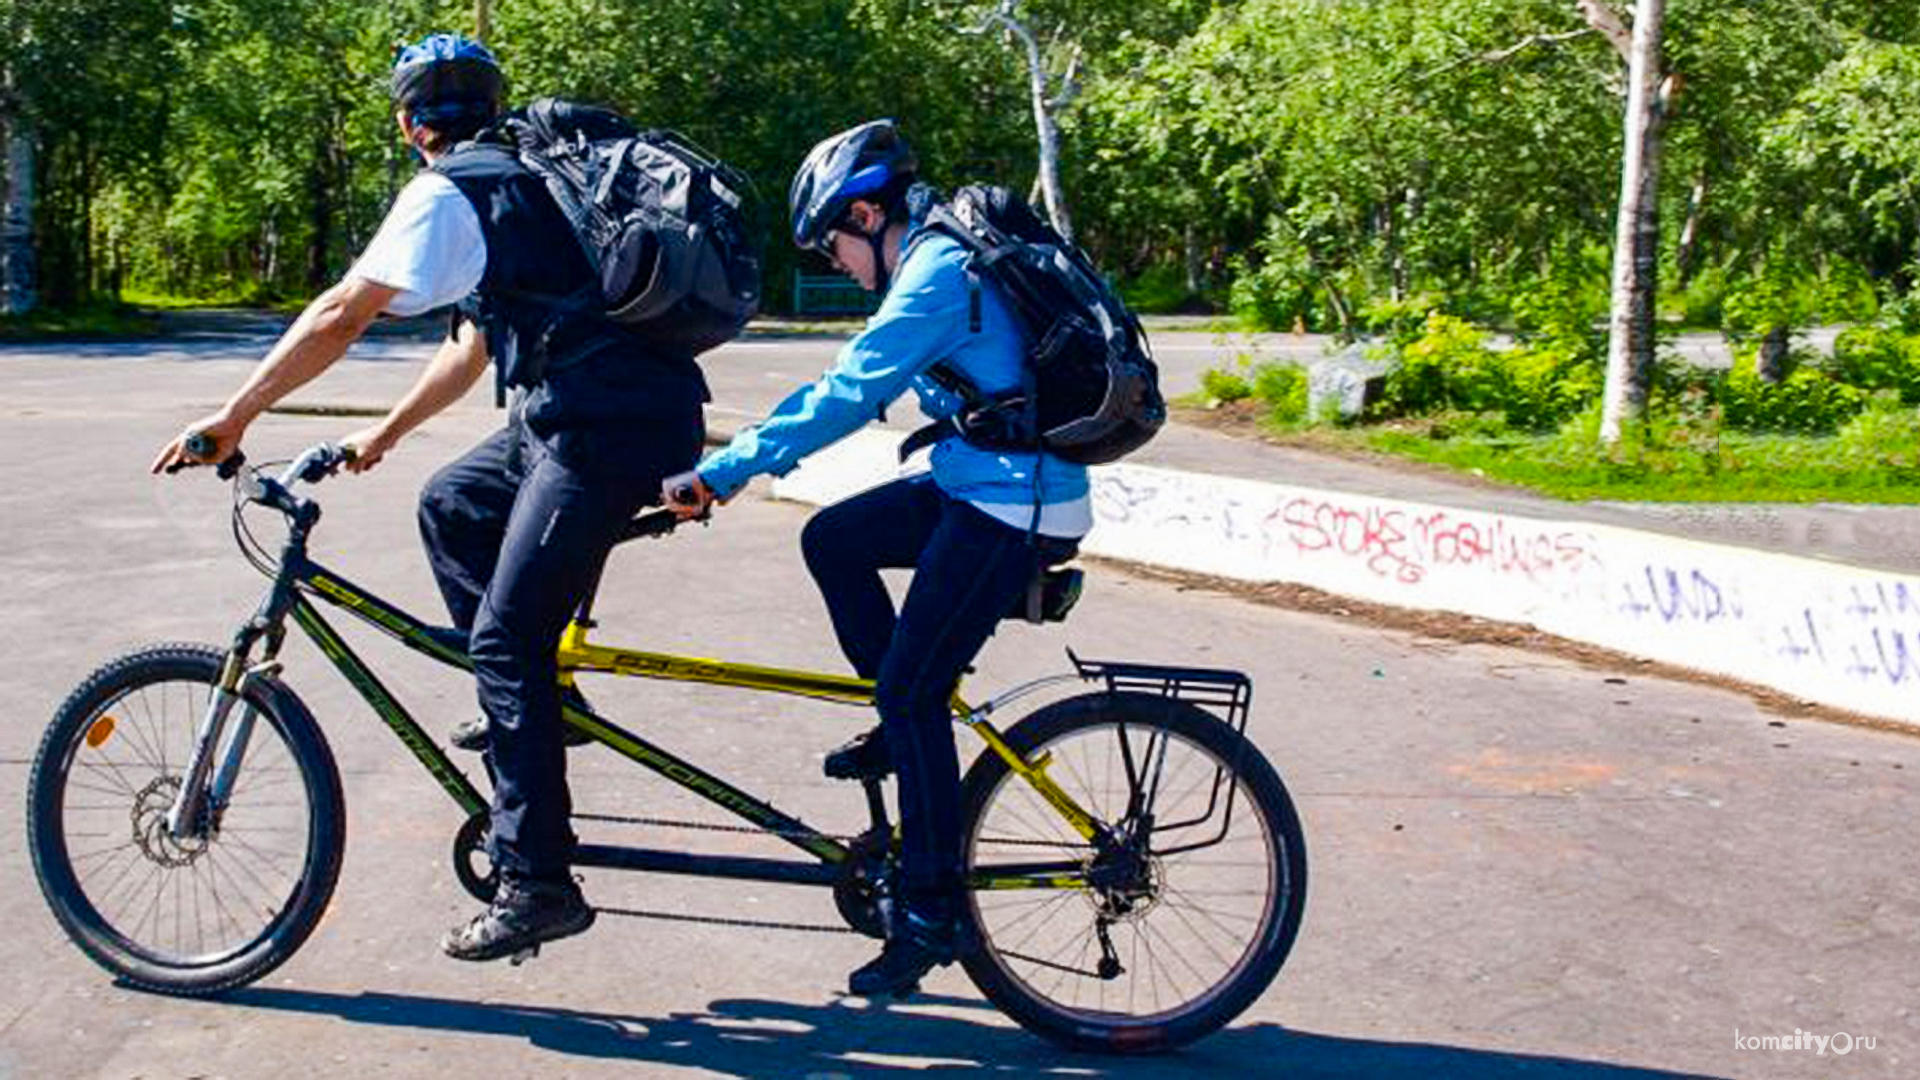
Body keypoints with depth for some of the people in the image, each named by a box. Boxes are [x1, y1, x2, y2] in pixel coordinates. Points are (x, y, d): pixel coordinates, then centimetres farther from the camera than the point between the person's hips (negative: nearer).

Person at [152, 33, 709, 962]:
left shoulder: (445, 194, -4)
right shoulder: (514, 180, 24)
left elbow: (339, 317, -6)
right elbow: (475, 343, 31)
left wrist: (233, 417, 2)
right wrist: (382, 434, 38)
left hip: (610, 427, -9)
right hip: (593, 407, 9)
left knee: (505, 643, -6)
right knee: (452, 505, 23)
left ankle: (536, 884, -3)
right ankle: (530, 704, 22)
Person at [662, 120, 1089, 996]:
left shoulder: (936, 277, -18)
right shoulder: (945, 260, 14)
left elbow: (845, 399, -22)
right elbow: (850, 380, 18)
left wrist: (719, 474, -18)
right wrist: (737, 458, 14)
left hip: (1012, 510, -10)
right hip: (981, 486, 10)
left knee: (911, 691, -5)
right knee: (832, 540, 14)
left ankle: (929, 914, 5)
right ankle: (903, 728, 20)